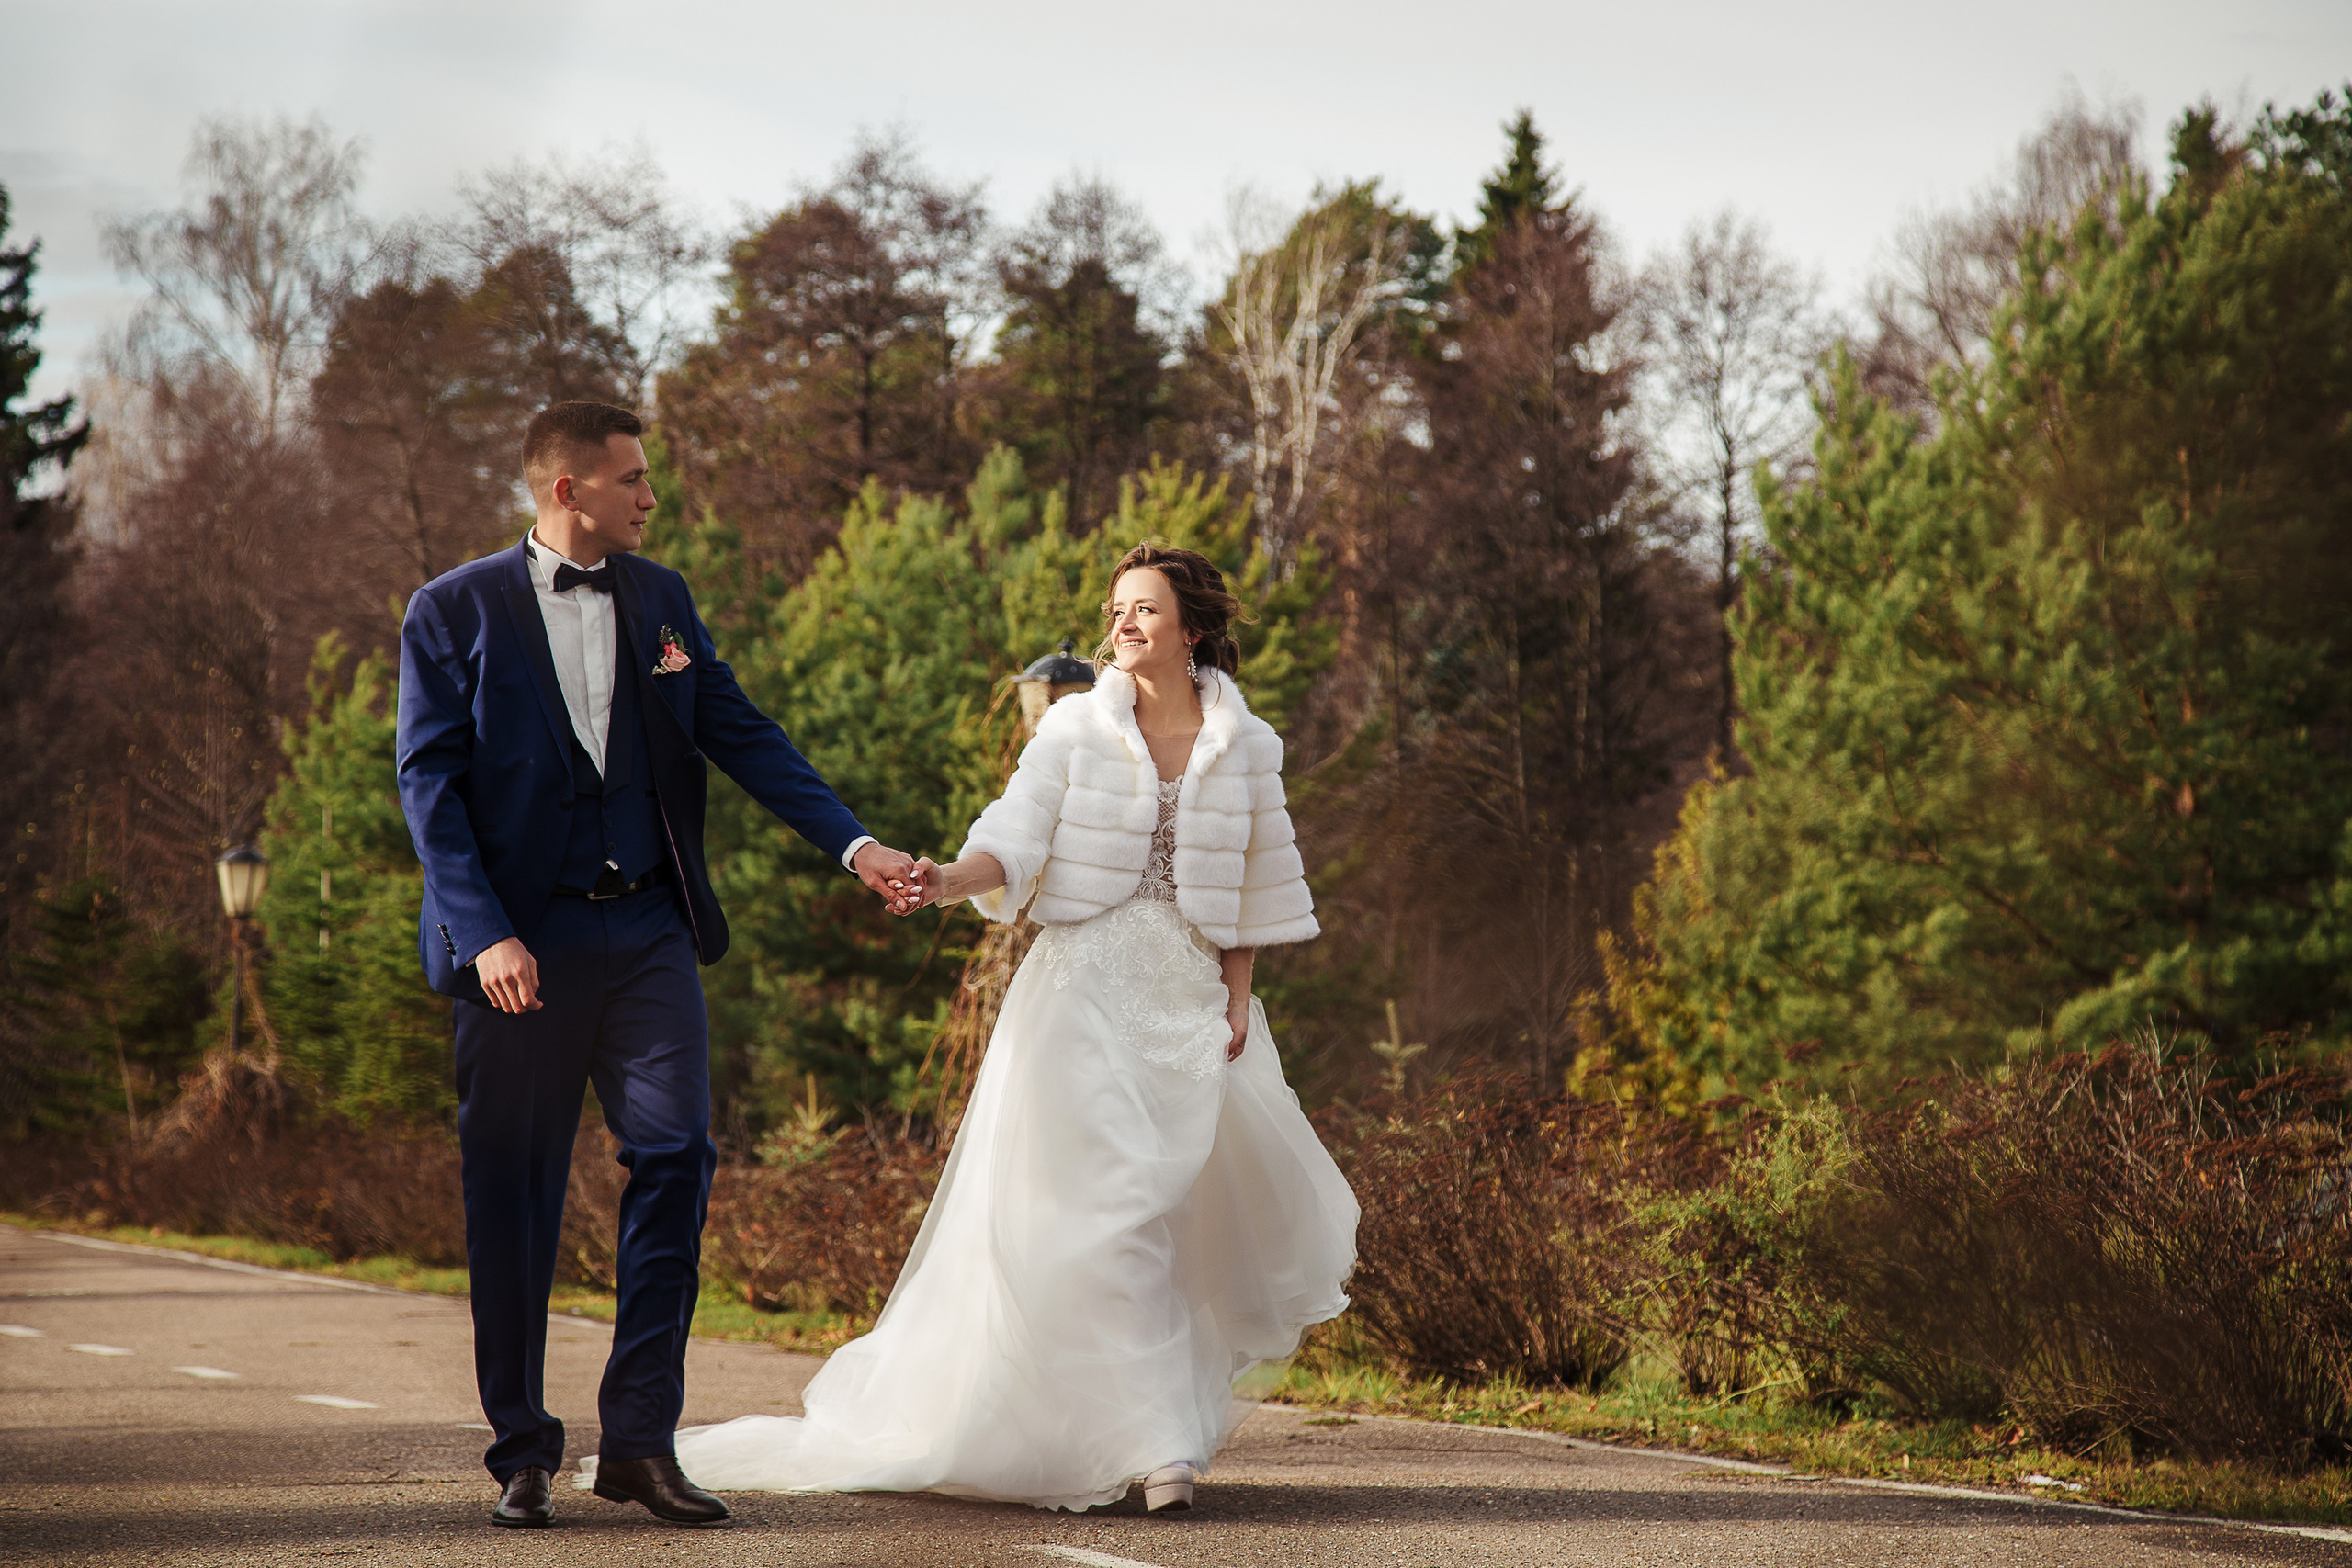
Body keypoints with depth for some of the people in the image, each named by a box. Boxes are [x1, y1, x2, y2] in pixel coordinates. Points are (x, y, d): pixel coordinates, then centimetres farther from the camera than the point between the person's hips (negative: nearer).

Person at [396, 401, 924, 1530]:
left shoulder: (660, 601, 12)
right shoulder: (455, 611, -1)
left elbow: (740, 736, 10)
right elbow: (430, 782, -6)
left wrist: (853, 843, -1)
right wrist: (485, 933, -16)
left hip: (646, 929, 3)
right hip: (519, 939, -3)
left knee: (676, 1152, -8)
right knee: (513, 1193, 2)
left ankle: (640, 1439, -1)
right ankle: (521, 1452, 13)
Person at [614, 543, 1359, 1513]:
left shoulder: (1245, 746, 7)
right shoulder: (1075, 727, 2)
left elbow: (1255, 887, 11)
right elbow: (1013, 843, -8)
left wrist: (1237, 1000, 2)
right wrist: (948, 880, -27)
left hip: (1191, 998, 3)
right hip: (1084, 987, -3)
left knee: (1204, 1204, 2)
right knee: (1103, 1207, -13)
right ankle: (1152, 1446, -10)